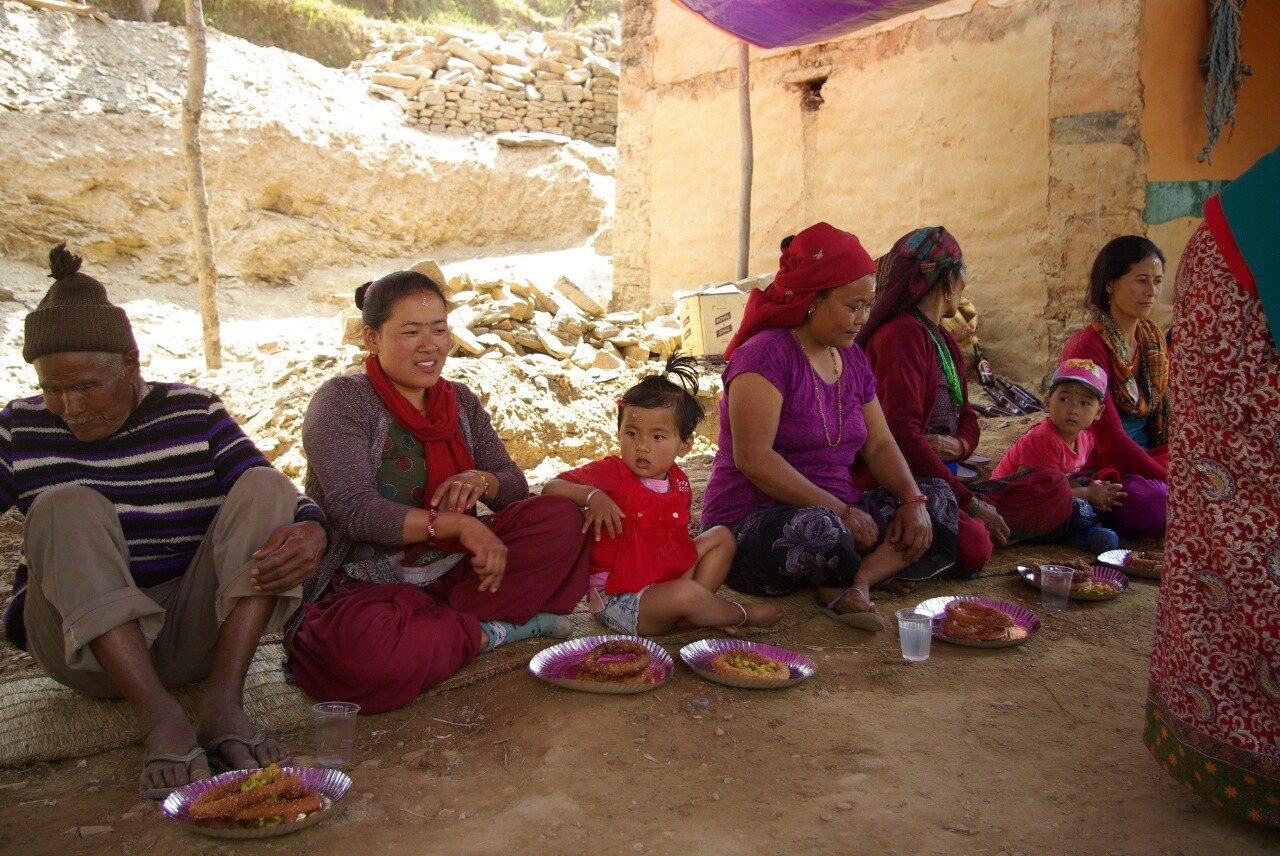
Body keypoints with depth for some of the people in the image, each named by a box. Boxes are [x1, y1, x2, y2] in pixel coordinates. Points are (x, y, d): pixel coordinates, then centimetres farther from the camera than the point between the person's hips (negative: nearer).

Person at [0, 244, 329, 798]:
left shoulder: (194, 414, 0)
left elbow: (287, 504, -9)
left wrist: (310, 532, -32)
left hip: (195, 632, 1)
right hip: (82, 645, 0)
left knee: (264, 484, -17)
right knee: (69, 507, -24)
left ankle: (223, 704, -30)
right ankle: (159, 718, -36)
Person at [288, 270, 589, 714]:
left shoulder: (461, 403, 8)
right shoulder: (342, 401, -10)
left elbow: (516, 487, 7)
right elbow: (355, 511, -22)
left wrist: (481, 482, -17)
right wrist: (458, 524, -29)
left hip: (452, 574, 6)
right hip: (365, 588, -5)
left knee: (562, 519, -10)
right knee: (362, 651, -40)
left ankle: (450, 624, -16)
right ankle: (489, 630, -14)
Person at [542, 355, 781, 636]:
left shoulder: (679, 482, 2)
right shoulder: (611, 473, -17)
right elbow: (551, 489, -21)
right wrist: (592, 495, -37)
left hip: (671, 578, 8)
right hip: (619, 599, -8)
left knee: (722, 536, 13)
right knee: (686, 594, -33)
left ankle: (693, 613, -4)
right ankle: (740, 614, 2)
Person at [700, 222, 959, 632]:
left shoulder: (852, 360, 11)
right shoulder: (767, 354, -15)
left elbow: (880, 444, 10)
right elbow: (752, 457, -23)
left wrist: (913, 501, -9)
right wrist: (840, 510, -23)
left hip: (837, 515, 9)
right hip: (751, 525, -8)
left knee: (938, 499, 1)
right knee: (815, 530, -39)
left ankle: (855, 583, -20)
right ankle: (874, 569, -4)